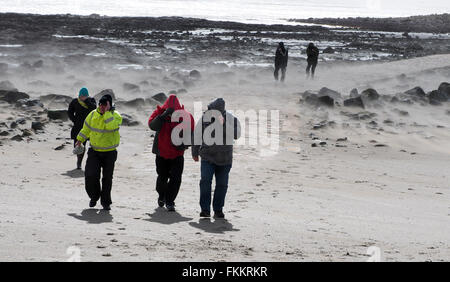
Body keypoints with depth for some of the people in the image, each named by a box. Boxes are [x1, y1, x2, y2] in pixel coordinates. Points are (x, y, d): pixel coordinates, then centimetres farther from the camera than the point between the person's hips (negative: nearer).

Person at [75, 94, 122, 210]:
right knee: (91, 175, -8)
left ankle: (105, 202, 19)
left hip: (109, 153, -2)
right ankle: (94, 196, 18)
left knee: (107, 178, 4)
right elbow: (86, 128, 16)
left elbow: (111, 126, -32)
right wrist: (80, 140, 18)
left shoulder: (116, 116, -11)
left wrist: (107, 112, -29)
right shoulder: (93, 114, 1)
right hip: (94, 151, 2)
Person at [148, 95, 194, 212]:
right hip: (161, 153, 0)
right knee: (162, 178, 12)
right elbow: (152, 125, -29)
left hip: (177, 154, 0)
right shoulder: (159, 113, -12)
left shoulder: (186, 116, -11)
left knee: (176, 179, -10)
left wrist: (184, 144, -19)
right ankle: (161, 196, 40)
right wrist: (163, 116, -41)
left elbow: (191, 134, -1)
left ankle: (169, 202, 2)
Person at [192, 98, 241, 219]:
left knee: (222, 184, 5)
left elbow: (236, 135, -20)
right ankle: (205, 209, -11)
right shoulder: (205, 117, -3)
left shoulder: (230, 118, -8)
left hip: (225, 158, 0)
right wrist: (195, 153, 15)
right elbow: (197, 135, 9)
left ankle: (218, 210, 17)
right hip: (207, 156, 0)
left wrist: (224, 125, -30)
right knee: (205, 181, -15)